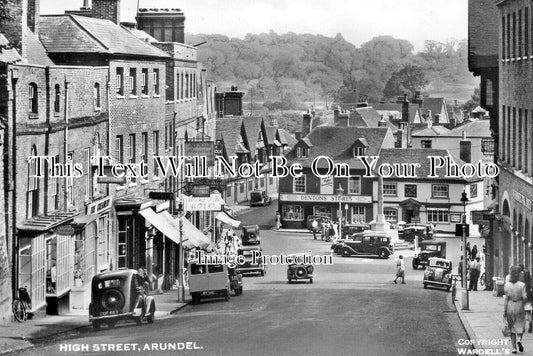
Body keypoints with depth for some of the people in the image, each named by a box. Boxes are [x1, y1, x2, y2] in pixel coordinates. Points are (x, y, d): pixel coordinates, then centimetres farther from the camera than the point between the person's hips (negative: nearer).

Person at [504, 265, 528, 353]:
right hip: (519, 307, -1)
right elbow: (525, 297, -14)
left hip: (510, 307, 1)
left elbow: (506, 299, -6)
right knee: (520, 326, 13)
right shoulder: (522, 285, -9)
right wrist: (523, 303, 7)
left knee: (512, 328, 12)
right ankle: (519, 339, -16)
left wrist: (504, 311, -3)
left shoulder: (507, 285, -5)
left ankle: (514, 347, 8)